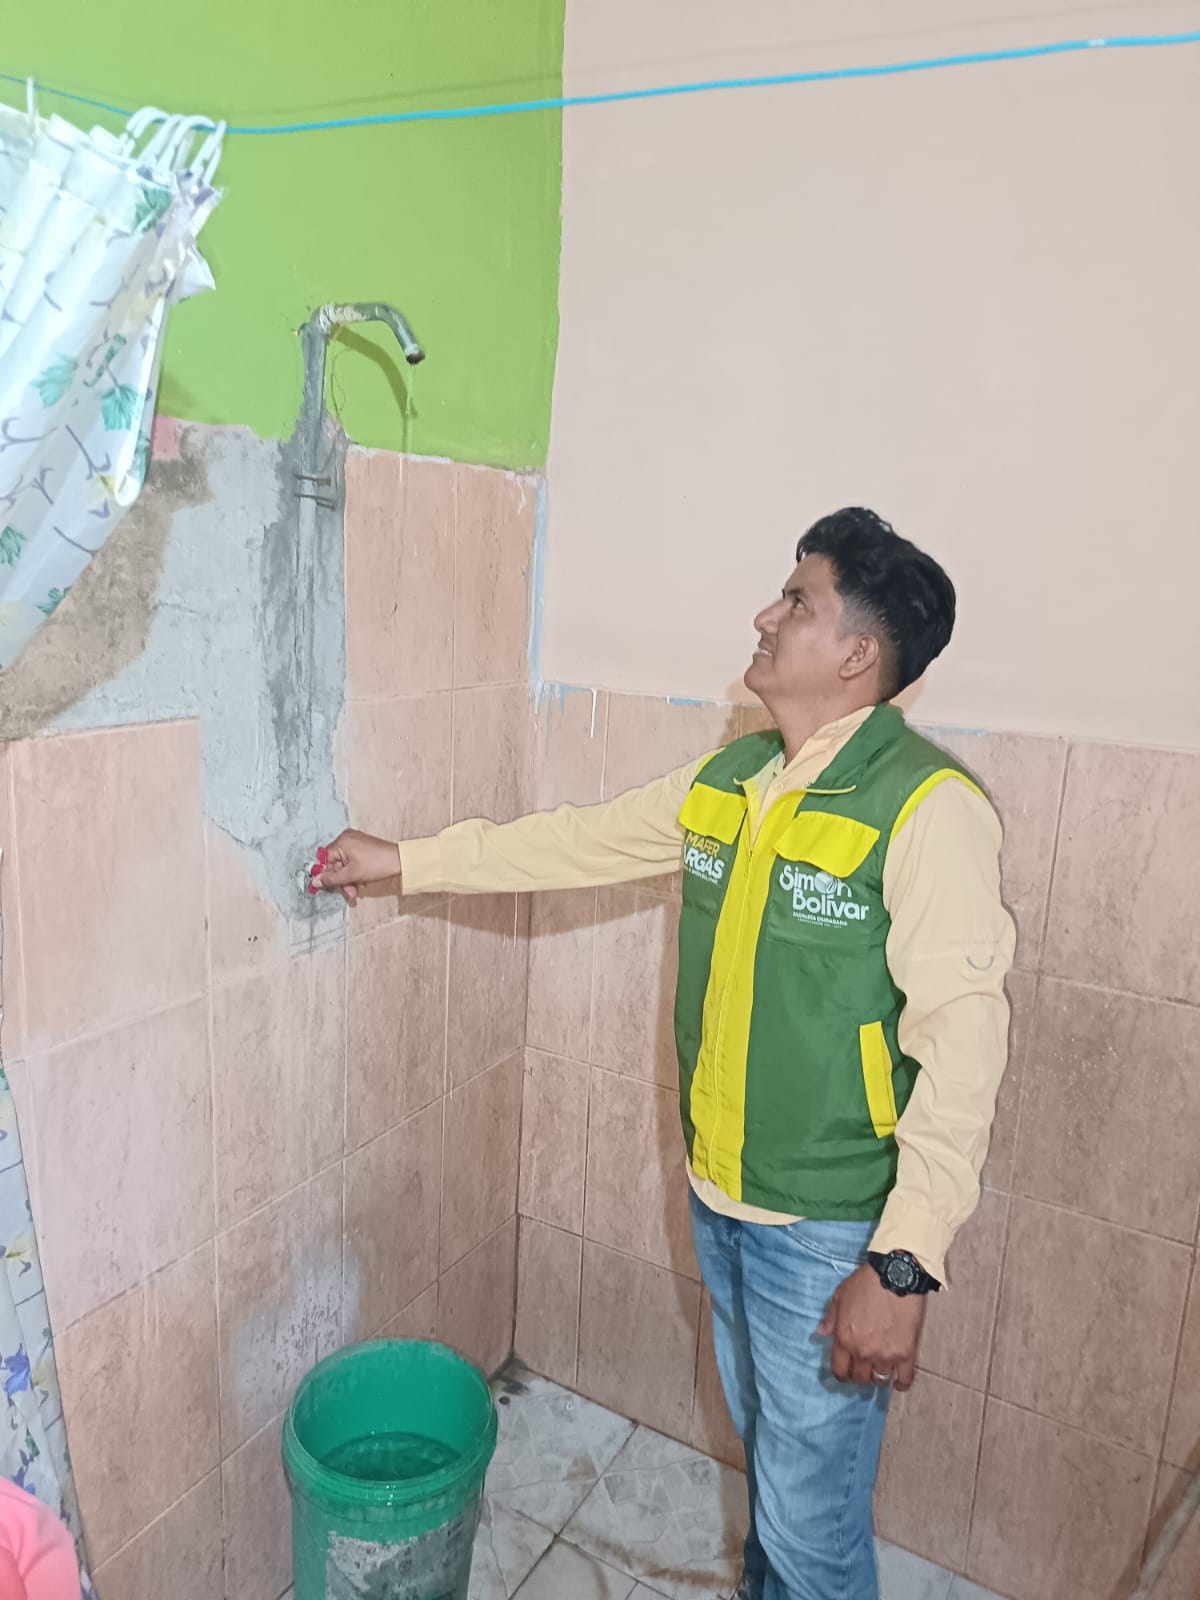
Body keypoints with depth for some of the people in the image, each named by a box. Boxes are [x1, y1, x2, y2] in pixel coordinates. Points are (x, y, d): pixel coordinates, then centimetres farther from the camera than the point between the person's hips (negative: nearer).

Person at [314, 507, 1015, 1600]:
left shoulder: (930, 810, -22)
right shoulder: (726, 782, 2)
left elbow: (963, 1047, -24)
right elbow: (578, 842, 10)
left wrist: (905, 1265, -25)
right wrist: (405, 862, 12)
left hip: (831, 1228, -7)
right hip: (720, 1194, 7)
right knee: (767, 1446, 28)